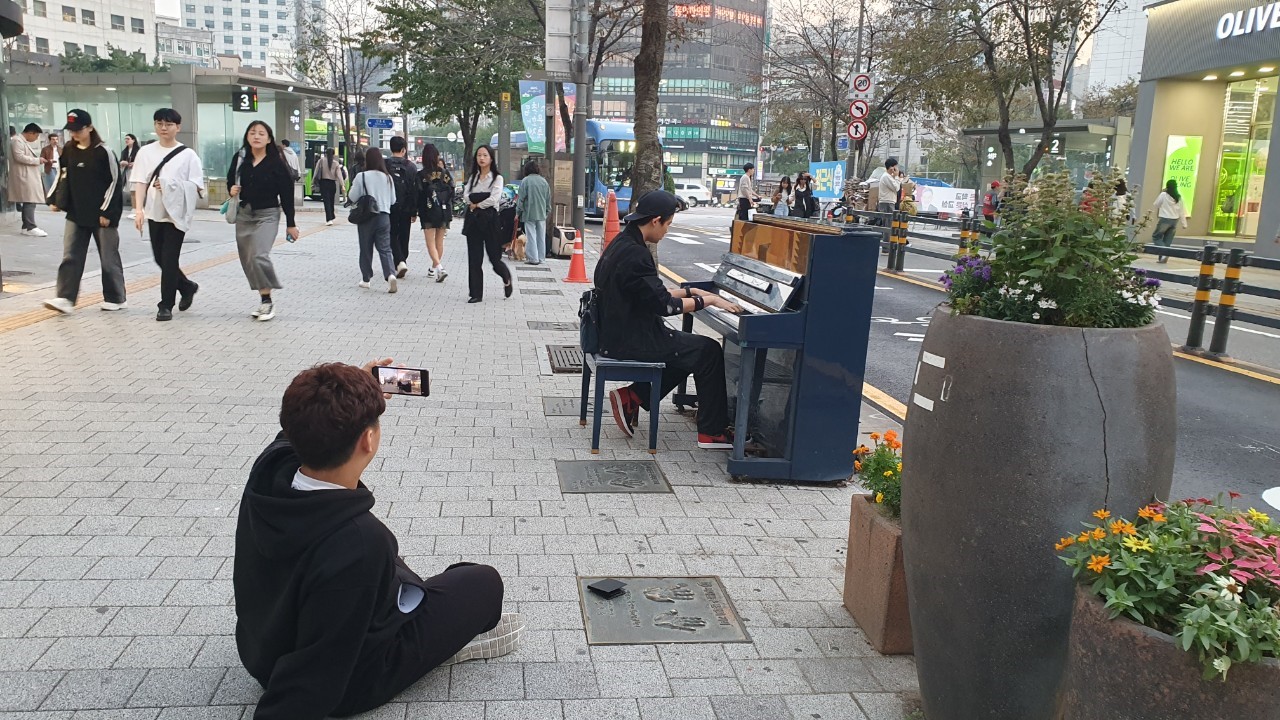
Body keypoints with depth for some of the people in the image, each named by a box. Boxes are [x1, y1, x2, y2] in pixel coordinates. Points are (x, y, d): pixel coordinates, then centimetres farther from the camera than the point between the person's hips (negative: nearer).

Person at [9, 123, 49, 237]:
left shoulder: (24, 142, 22)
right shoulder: (17, 140, -9)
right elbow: (19, 157, -20)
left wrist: (37, 160, 12)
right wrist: (37, 160, -14)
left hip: (29, 176, 10)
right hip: (24, 177, -10)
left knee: (29, 202, 8)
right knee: (29, 201, -15)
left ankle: (26, 227, 10)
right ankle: (31, 227, -18)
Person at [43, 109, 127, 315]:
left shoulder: (103, 152, -10)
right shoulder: (68, 150, 6)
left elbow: (114, 182, -10)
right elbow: (62, 176, 18)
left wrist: (107, 212, -13)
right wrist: (54, 200, 9)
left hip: (101, 215, -5)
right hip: (76, 214, 5)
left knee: (108, 257, 4)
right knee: (70, 257, 0)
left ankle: (116, 299, 17)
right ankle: (66, 299, -1)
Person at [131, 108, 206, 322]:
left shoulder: (187, 154, -3)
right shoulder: (146, 152, 5)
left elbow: (197, 186, -4)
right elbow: (140, 182, 0)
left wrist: (170, 186, -17)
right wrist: (138, 209, -11)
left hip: (177, 213, -4)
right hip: (155, 212, 4)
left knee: (170, 259, -4)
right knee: (160, 258, 10)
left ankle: (166, 305, 5)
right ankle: (187, 287, 34)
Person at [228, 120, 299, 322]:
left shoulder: (276, 162, -8)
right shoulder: (240, 158, 2)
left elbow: (286, 194, -6)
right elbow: (230, 180, 19)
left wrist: (290, 224, -7)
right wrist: (231, 189, -5)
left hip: (267, 215, -5)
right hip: (244, 214, 5)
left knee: (259, 256, -20)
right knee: (247, 260, 7)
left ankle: (267, 300, -4)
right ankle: (264, 300, 20)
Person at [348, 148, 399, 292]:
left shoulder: (361, 177, -10)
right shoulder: (387, 177, 1)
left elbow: (352, 198, -4)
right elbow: (393, 200, 8)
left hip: (366, 217, -2)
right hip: (384, 216, 2)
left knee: (366, 249, 10)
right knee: (385, 248, 2)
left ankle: (366, 279, 18)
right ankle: (390, 274, -18)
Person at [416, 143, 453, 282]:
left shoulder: (421, 175, -9)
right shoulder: (445, 173, 0)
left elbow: (419, 195, -9)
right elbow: (451, 192, 4)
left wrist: (415, 213, 0)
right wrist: (450, 211, 12)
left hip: (429, 213, -3)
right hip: (444, 211, 4)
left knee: (431, 242, -1)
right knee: (439, 241, 14)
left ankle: (439, 268, -19)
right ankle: (434, 268, 24)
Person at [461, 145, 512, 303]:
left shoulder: (497, 178, -1)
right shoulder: (473, 177, 13)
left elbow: (494, 199, -13)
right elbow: (467, 197, 1)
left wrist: (477, 204, -7)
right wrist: (484, 200, -11)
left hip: (489, 219, -4)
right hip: (473, 219, 4)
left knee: (494, 258, 0)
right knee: (474, 259, 1)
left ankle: (507, 280, 31)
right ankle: (476, 293, 6)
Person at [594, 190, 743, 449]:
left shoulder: (622, 244, 9)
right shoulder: (634, 255, -23)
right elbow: (663, 305, -23)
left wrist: (689, 292, 15)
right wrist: (708, 300, -13)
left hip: (619, 333, 10)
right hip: (630, 341, -10)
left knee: (687, 350, 20)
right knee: (709, 351, -4)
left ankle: (631, 397, 14)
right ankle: (712, 432, 3)